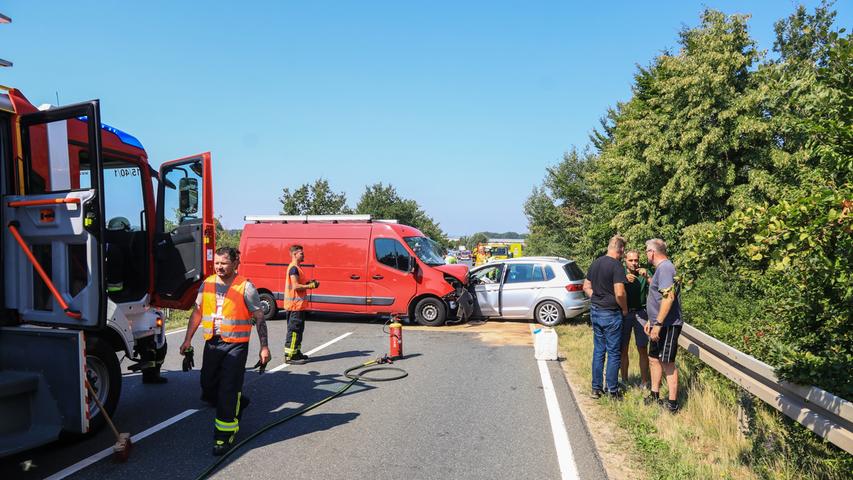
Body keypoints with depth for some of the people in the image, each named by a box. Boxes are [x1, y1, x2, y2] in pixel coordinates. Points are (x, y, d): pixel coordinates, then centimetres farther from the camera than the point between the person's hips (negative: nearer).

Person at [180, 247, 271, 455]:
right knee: (208, 389, 13)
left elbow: (259, 318, -6)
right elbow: (197, 313, 14)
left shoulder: (245, 287, -8)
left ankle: (224, 435, 8)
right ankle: (237, 404, 40)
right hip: (212, 344, 6)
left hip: (235, 346, -5)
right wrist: (187, 340, 10)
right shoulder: (207, 284, 6)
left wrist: (264, 347, -9)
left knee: (228, 392, -4)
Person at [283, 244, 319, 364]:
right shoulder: (294, 268, -15)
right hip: (295, 304, -11)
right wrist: (310, 286, -15)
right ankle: (289, 356, -4)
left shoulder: (297, 267, 17)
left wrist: (309, 283, 9)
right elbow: (295, 286, -23)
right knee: (294, 330, -7)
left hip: (298, 304, 11)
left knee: (299, 329, 16)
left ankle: (296, 352, 25)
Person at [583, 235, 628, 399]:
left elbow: (586, 287, 15)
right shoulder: (616, 265, -16)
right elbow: (619, 293, -23)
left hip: (595, 312, 7)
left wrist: (596, 300, 12)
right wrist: (625, 309, -7)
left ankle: (596, 388, 20)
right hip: (611, 314, -7)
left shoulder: (595, 263, 7)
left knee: (598, 351, 14)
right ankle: (612, 391, 12)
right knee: (613, 353, 5)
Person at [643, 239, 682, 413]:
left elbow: (669, 297, -27)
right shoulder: (661, 268, 16)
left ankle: (673, 404, 4)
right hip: (660, 325, 10)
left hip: (667, 325, -10)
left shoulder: (665, 267, -17)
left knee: (668, 363, -4)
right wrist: (651, 321, 24)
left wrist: (658, 323, -26)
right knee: (654, 359, 17)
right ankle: (654, 395, 27)